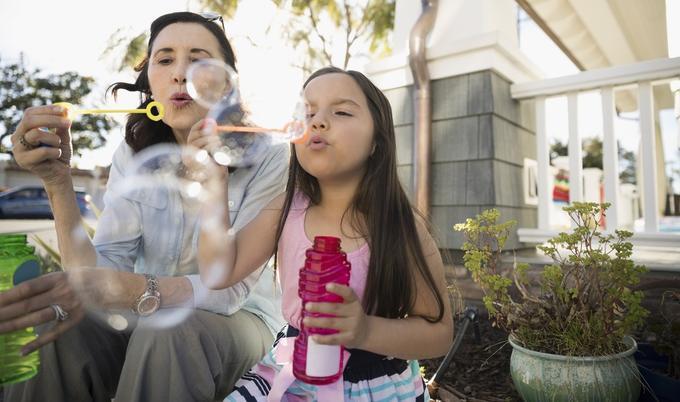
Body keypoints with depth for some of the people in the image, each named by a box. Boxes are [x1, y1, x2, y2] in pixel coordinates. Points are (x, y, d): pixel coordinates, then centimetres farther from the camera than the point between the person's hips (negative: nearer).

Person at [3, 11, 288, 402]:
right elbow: (103, 269, -14)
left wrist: (123, 289, -38)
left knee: (167, 333, -34)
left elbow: (231, 286, -22)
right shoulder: (135, 153, -5)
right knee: (60, 332, -26)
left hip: (238, 319, -2)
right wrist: (58, 181, -28)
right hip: (146, 316, 3)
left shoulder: (267, 155, -18)